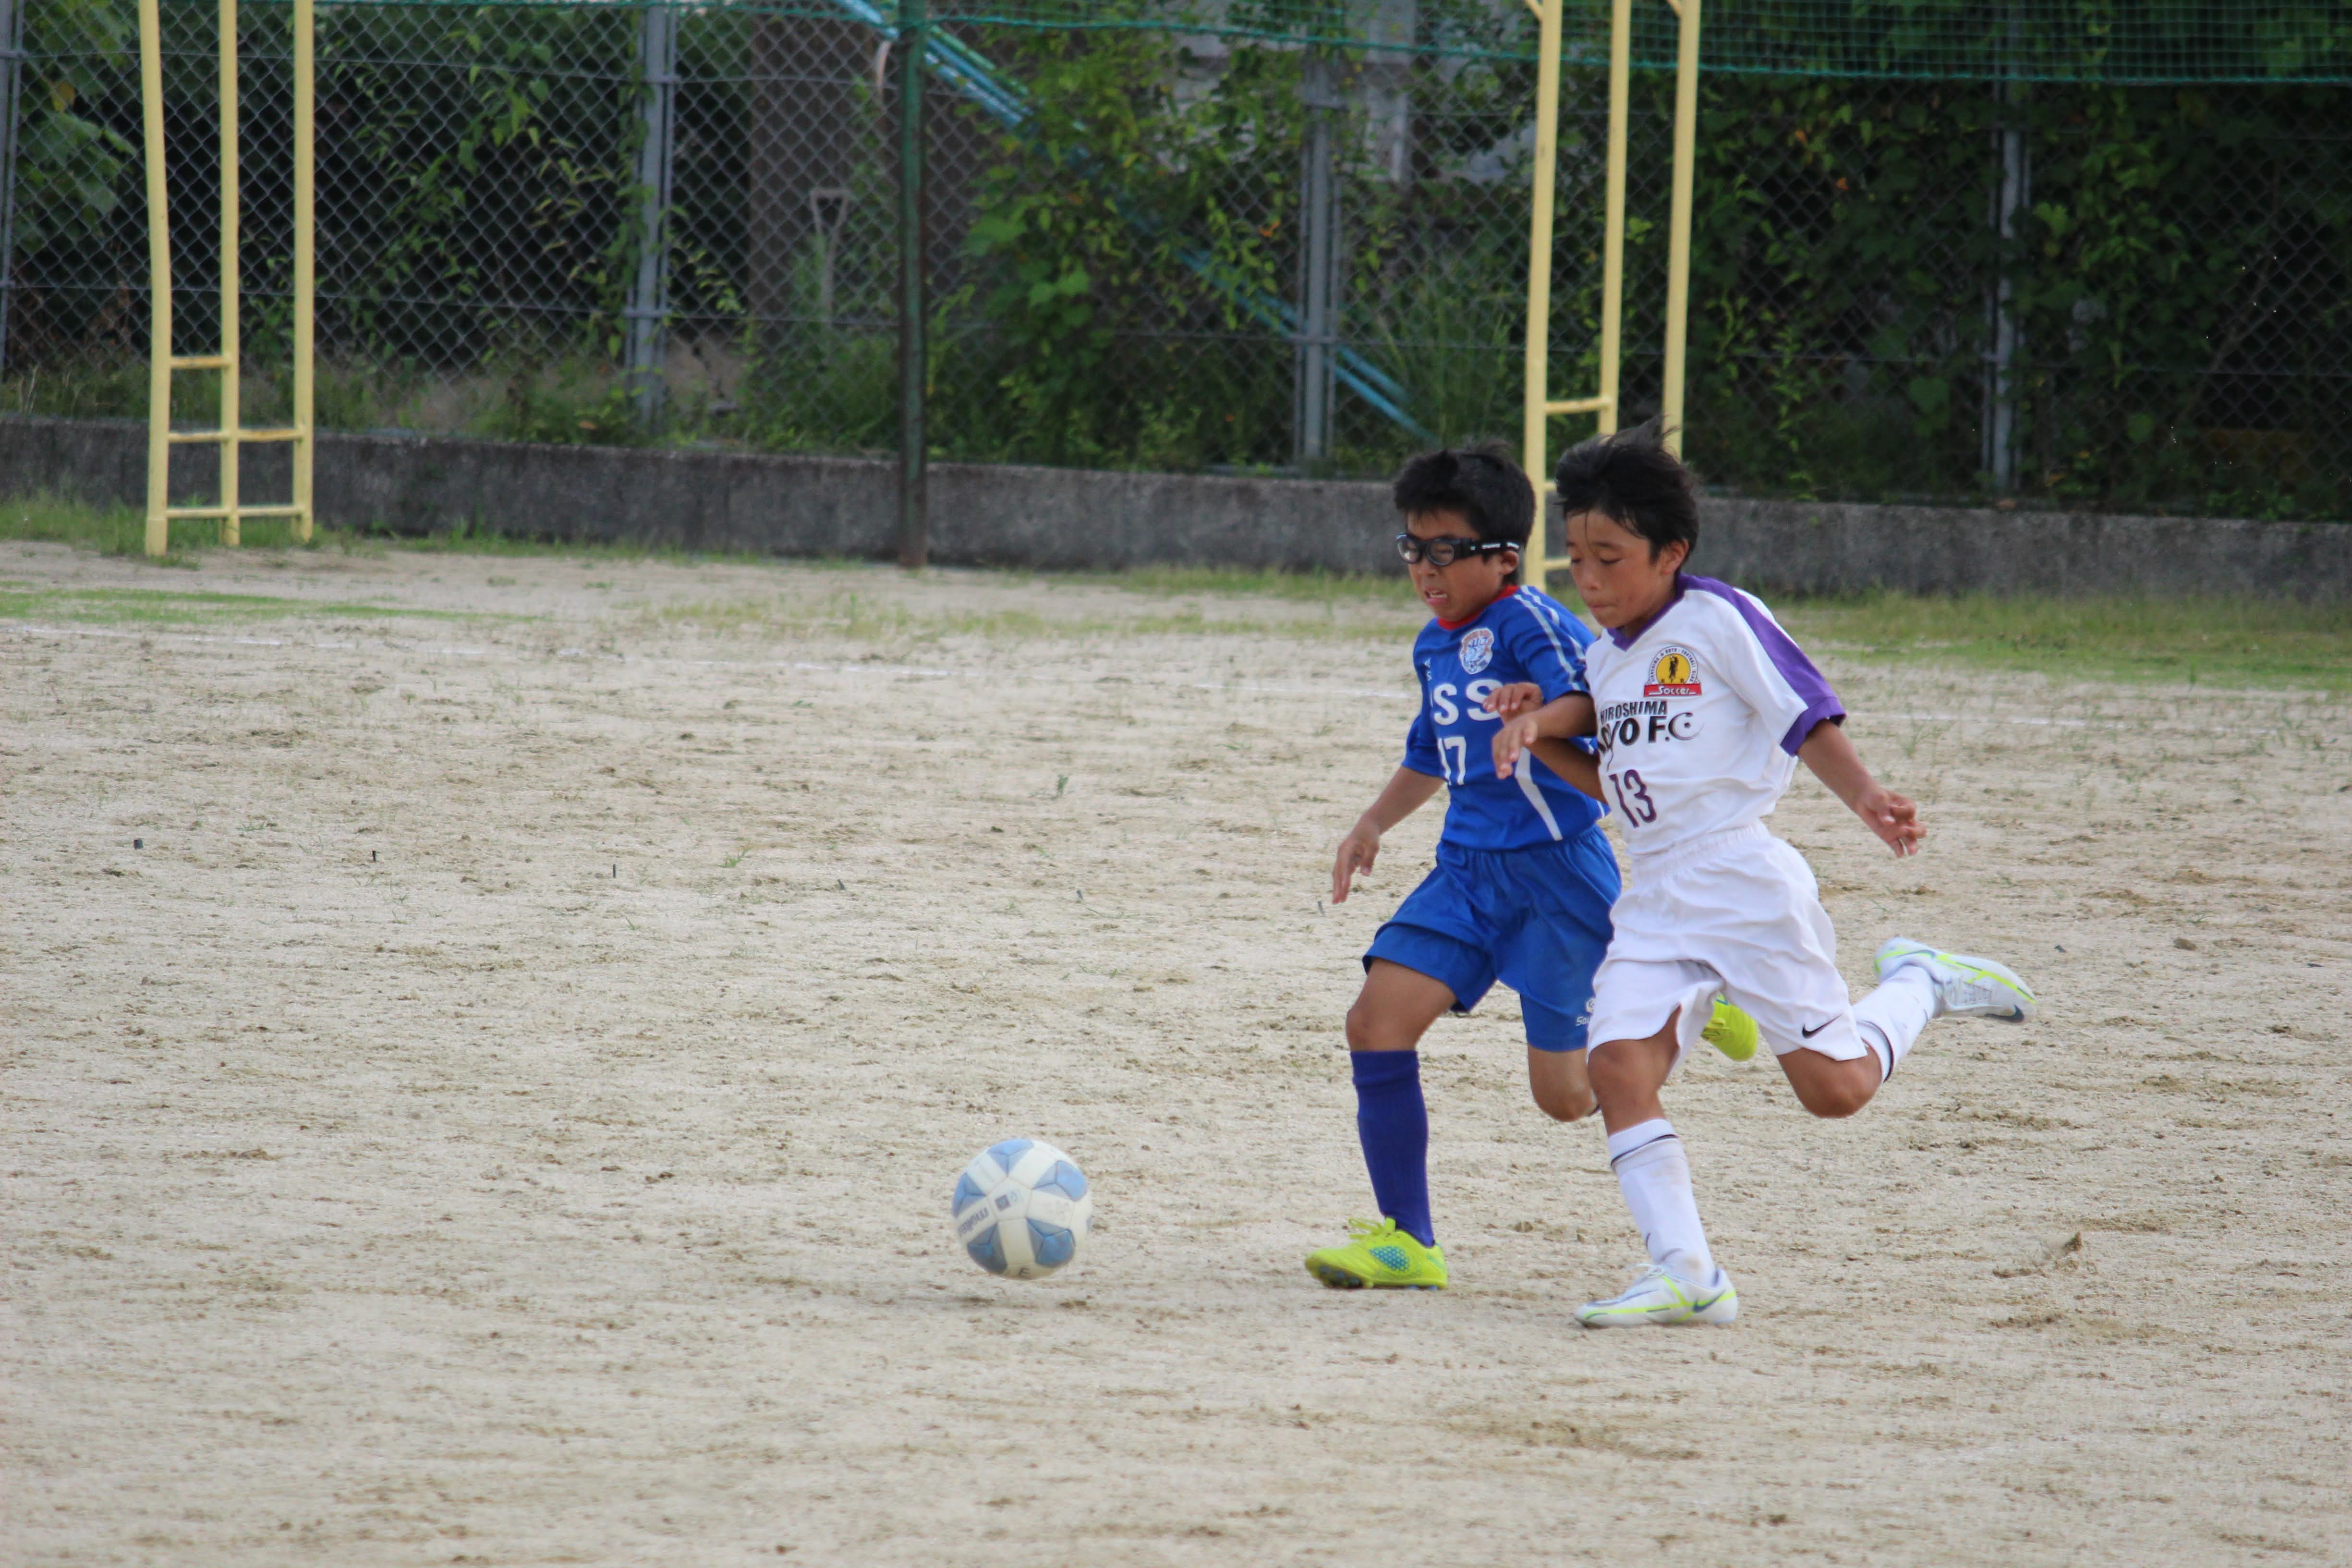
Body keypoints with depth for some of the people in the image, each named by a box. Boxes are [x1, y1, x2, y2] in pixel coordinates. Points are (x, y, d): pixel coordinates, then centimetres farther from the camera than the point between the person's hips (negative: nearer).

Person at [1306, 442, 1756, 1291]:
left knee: (1565, 1093, -3)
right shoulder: (1436, 645, 14)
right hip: (1468, 869, 7)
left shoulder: (1529, 622, -12)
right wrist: (1373, 824, 20)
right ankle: (1406, 1244, -6)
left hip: (1557, 867, -7)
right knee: (1377, 1022, -12)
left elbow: (1586, 701, -31)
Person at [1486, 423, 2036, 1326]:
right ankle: (1686, 1275, -15)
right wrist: (1540, 736, 7)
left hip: (1741, 878, -7)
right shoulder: (1604, 657, 16)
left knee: (1834, 1087, -5)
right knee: (1616, 1064, -15)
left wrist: (1863, 796, -27)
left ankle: (1918, 987, 26)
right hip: (1654, 895, 7)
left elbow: (1806, 718, -12)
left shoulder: (1716, 621, -8)